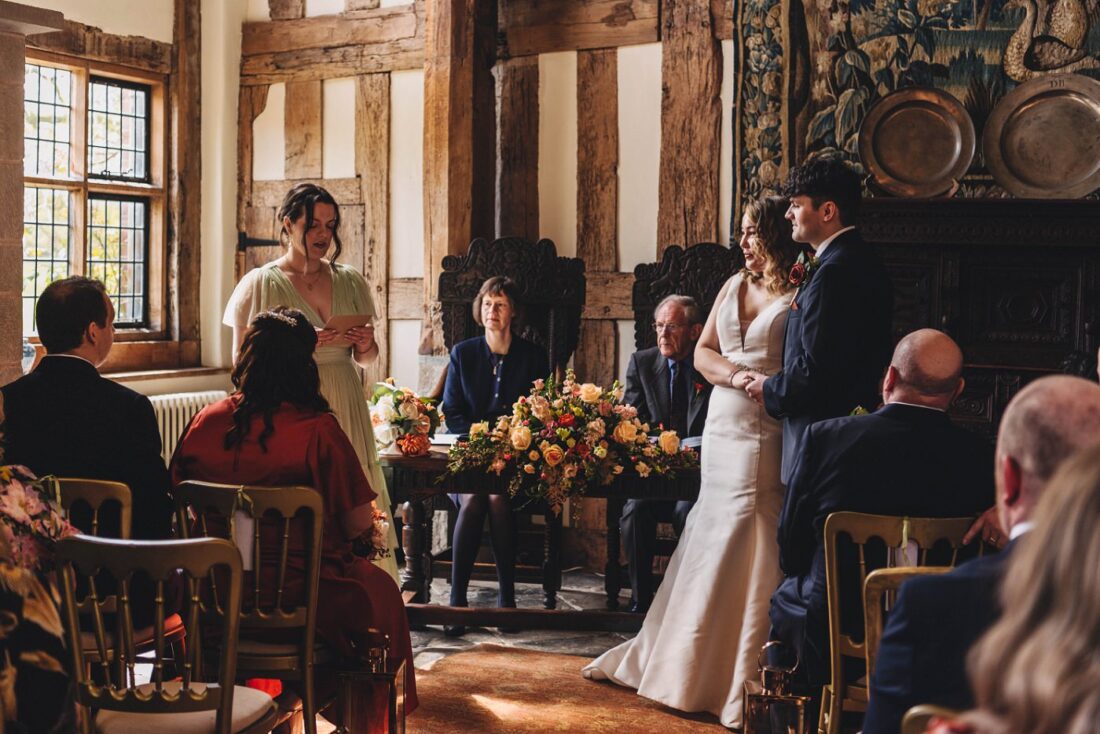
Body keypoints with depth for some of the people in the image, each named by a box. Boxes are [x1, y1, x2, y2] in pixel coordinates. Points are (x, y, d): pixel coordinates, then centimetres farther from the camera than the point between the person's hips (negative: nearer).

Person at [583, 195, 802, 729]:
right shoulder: (735, 285, 14)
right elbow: (703, 352, 12)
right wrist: (734, 375, -6)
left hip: (771, 438, -6)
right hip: (723, 428, 6)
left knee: (757, 552, -3)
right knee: (714, 543, 13)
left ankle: (749, 679, 7)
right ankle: (696, 665, 26)